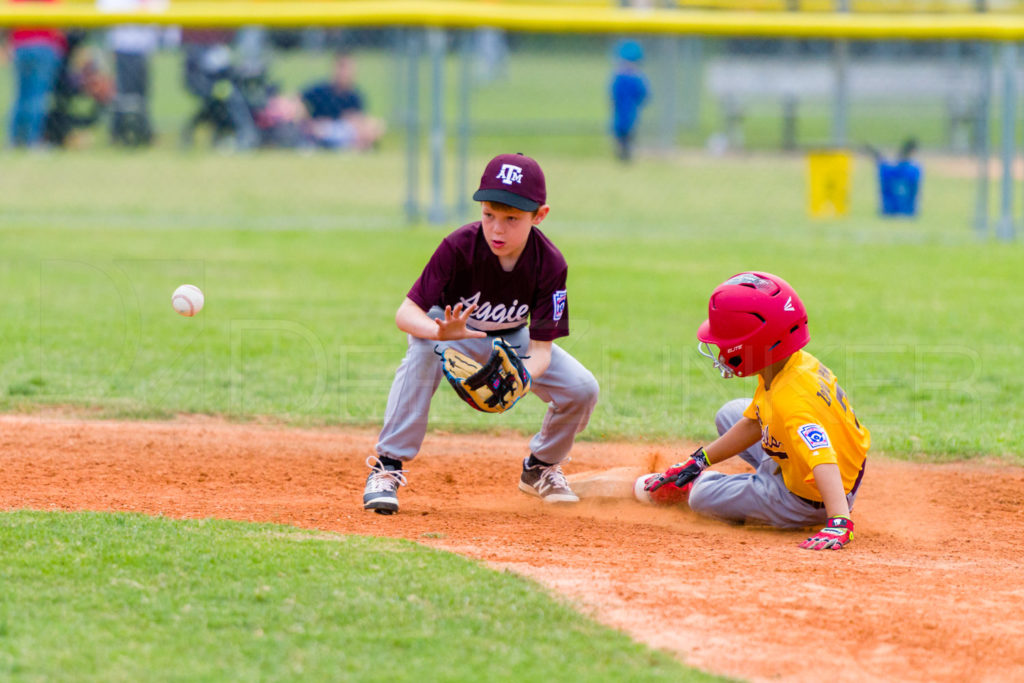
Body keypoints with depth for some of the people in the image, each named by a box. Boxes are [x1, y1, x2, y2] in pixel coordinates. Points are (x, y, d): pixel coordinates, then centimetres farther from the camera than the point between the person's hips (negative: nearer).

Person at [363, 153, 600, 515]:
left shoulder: (550, 264, -27)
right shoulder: (460, 247, -33)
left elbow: (541, 347, -24)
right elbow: (406, 312, -32)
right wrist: (441, 332, -55)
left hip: (511, 339, 3)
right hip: (452, 330, -3)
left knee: (581, 389, -15)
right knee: (423, 350, -38)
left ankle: (540, 468, 16)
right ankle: (387, 467, -30)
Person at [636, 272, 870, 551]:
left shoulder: (791, 400, -40)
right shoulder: (796, 365, -8)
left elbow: (823, 460, -50)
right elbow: (753, 425, 6)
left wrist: (838, 522, -61)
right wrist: (697, 462, 9)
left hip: (811, 503, -9)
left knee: (703, 497, -1)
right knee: (731, 414, 21)